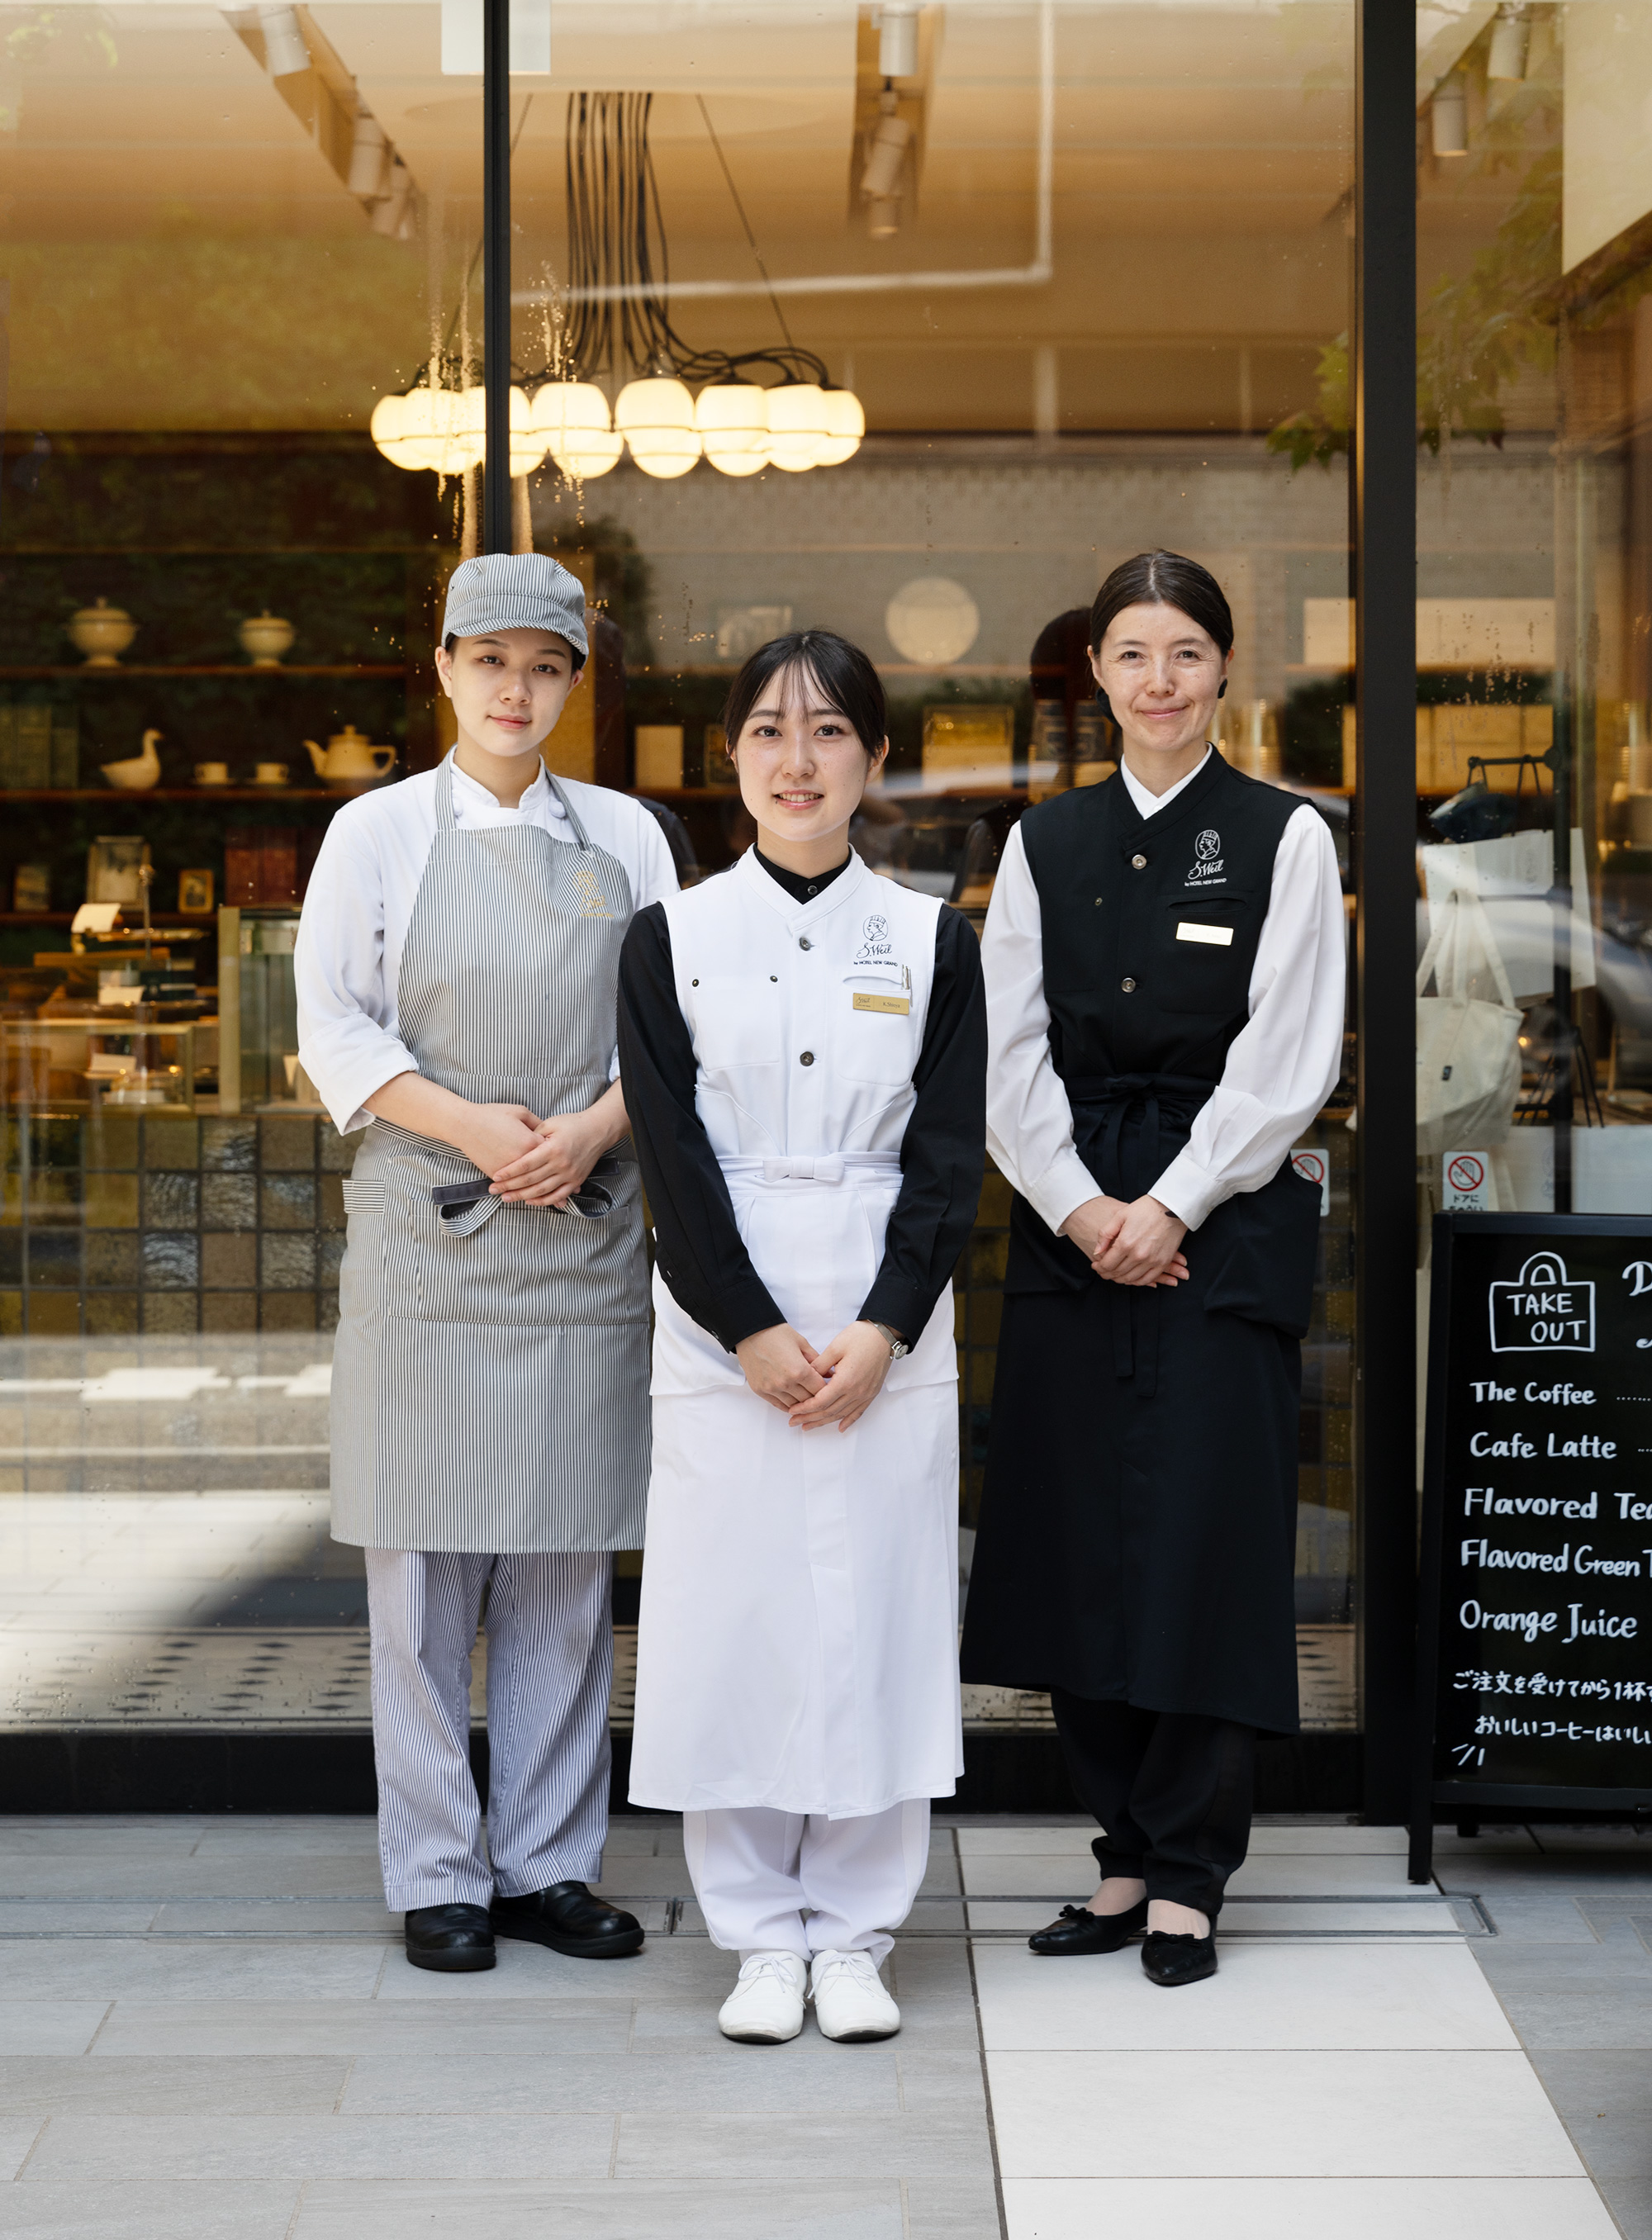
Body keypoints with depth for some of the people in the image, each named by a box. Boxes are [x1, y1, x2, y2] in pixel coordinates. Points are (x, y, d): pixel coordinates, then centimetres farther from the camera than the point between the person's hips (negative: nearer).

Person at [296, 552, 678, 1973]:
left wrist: (593, 1131, -9)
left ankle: (547, 1867, 15)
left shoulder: (623, 834, 10)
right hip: (428, 1235, -2)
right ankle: (437, 1879, 9)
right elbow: (334, 1026, -1)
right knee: (425, 1563, 0)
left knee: (567, 1566, 5)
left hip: (587, 1230, 2)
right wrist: (472, 1126, -14)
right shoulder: (378, 832, 4)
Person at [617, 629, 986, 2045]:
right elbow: (672, 1152, -2)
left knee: (876, 1610, 2)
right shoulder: (674, 936, 4)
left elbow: (950, 1156, 1)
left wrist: (881, 1330, -10)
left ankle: (855, 1936, 14)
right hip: (721, 1320, 0)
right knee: (736, 1609, 1)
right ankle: (764, 1936, 14)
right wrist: (751, 1330, -11)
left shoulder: (931, 941, 6)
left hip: (889, 1322, 1)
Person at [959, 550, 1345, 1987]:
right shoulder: (1045, 843, 11)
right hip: (1074, 1224, 4)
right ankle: (1128, 1853, 15)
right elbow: (1010, 1053, 7)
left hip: (1227, 1223, -3)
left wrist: (1170, 1206, -11)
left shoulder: (1284, 838, 1)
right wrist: (1081, 1207, -6)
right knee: (1079, 1535, 4)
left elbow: (1285, 1057, -5)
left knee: (1205, 1533, -4)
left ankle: (1187, 1876, 7)